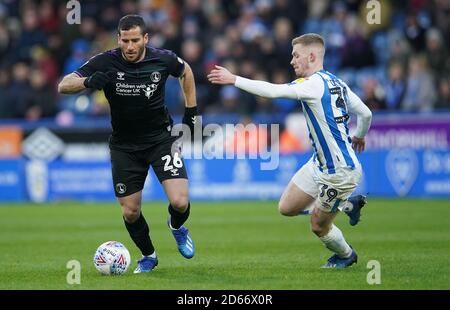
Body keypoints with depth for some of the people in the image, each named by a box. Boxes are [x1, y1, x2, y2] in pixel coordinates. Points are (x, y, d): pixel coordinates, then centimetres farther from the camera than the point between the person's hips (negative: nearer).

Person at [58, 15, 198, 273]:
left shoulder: (163, 59, -13)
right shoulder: (106, 63, -17)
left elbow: (186, 72, 11)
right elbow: (63, 86, -21)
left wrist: (191, 111, 8)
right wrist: (88, 82, -41)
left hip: (161, 138, -1)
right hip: (124, 144, 1)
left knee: (180, 202, -16)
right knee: (130, 211, 3)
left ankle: (177, 226, 22)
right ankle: (148, 256, 31)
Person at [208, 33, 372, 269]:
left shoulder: (314, 84, -21)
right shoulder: (336, 83, 5)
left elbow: (272, 91, -29)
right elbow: (366, 114, 12)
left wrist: (233, 79, -23)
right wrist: (359, 136, 34)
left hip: (340, 172, -9)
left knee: (318, 226, 8)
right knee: (287, 207, 13)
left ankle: (346, 255, 36)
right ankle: (348, 204, 26)